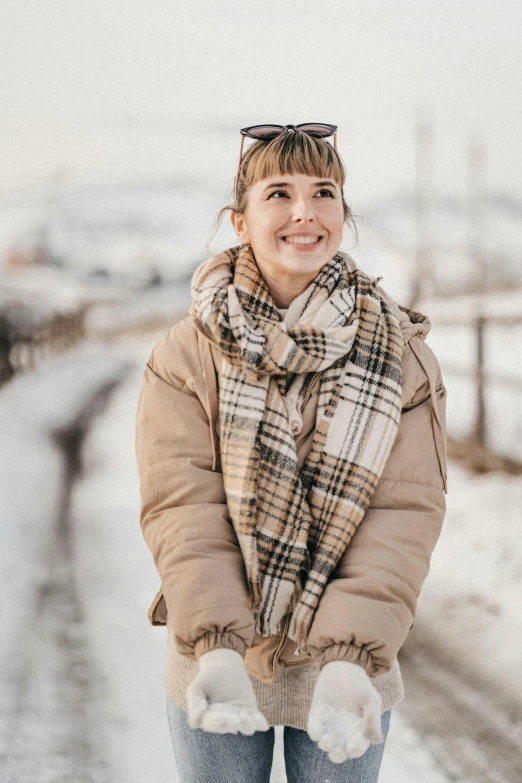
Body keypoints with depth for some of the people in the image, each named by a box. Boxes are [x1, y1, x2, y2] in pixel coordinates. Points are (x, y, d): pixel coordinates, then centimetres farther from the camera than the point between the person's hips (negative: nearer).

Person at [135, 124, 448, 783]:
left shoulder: (400, 355, -3)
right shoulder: (186, 355, -5)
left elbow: (404, 514, -10)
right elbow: (181, 506, -11)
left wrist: (350, 655, -21)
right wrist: (217, 645, -23)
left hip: (345, 674, 1)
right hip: (216, 672, 0)